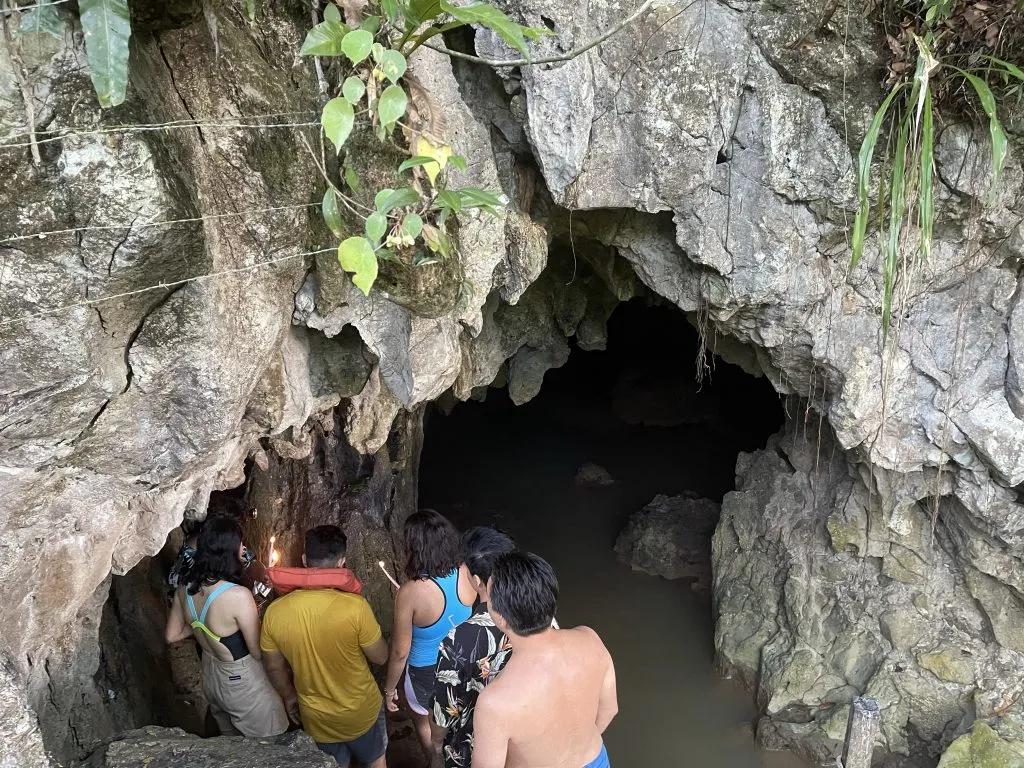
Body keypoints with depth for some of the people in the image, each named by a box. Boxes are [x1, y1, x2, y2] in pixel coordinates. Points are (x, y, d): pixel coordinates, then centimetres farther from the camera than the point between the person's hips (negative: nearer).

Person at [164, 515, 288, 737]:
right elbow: (258, 652, -22)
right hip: (242, 684, -7)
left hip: (210, 678, 7)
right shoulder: (238, 596, -32)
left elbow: (172, 635, 5)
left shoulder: (186, 589, -10)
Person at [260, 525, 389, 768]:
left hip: (316, 719, 3)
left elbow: (275, 668, -3)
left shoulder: (275, 612, -19)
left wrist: (289, 697, 15)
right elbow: (380, 657, -15)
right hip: (361, 712, -2)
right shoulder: (354, 606, -30)